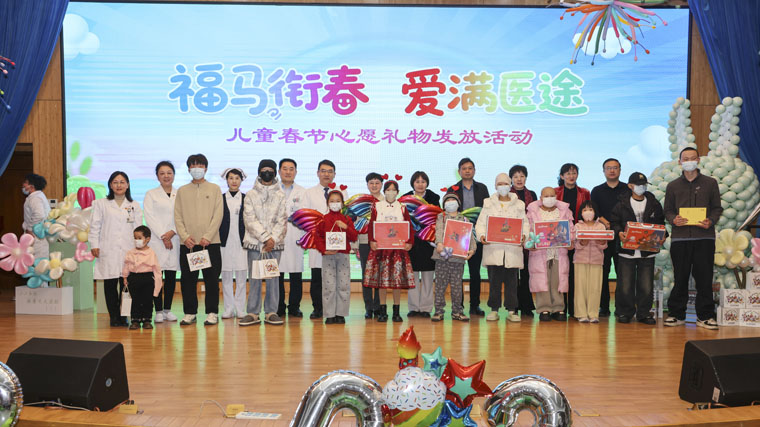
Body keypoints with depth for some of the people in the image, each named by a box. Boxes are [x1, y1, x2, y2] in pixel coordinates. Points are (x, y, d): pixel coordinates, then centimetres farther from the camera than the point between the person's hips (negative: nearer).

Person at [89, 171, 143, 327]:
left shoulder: (134, 206, 13)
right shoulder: (101, 204, 9)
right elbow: (95, 226, 6)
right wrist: (94, 245, -3)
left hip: (128, 250, 1)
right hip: (108, 251, -1)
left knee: (126, 283, -4)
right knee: (110, 284, 1)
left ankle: (123, 316, 5)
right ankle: (114, 316, 8)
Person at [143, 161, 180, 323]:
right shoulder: (151, 194, 8)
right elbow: (150, 218, -1)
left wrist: (172, 232, -10)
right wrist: (162, 236, -10)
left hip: (175, 240, 2)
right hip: (156, 241, -2)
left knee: (171, 276, 3)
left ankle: (168, 309, 10)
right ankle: (158, 311, -1)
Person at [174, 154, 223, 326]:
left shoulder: (214, 189, 6)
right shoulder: (182, 191, 12)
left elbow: (218, 215, -1)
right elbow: (178, 216, 6)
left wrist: (207, 237, -11)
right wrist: (185, 236, -8)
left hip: (211, 242, -2)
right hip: (187, 243, 2)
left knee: (212, 279, 0)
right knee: (188, 279, 4)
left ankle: (212, 313, 8)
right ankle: (190, 313, 13)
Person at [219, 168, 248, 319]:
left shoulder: (246, 199, 6)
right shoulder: (220, 199, 8)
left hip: (242, 242, -1)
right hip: (225, 242, 1)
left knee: (241, 276, 0)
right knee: (226, 276, 3)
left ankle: (240, 309, 7)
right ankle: (228, 309, 10)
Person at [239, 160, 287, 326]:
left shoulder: (280, 195, 7)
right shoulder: (251, 195, 7)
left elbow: (282, 220, 3)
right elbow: (250, 220, -2)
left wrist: (273, 238, -10)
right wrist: (265, 237, -10)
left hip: (275, 243, 0)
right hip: (255, 242, 0)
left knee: (273, 277, 2)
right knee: (255, 278, 1)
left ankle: (271, 312, 9)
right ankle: (253, 313, 6)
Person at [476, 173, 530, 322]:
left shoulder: (519, 204, 14)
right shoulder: (488, 203, 13)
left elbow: (525, 223, 9)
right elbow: (481, 223, 7)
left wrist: (524, 235, -11)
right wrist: (481, 235, -12)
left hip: (513, 247, 0)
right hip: (493, 247, 0)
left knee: (511, 280, 0)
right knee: (494, 280, -1)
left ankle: (511, 310, 7)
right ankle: (494, 310, 7)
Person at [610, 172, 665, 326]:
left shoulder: (654, 204, 9)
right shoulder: (622, 204, 3)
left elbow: (661, 224, 14)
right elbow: (614, 222, 4)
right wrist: (619, 232, -15)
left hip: (647, 251, 2)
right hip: (627, 250, -2)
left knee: (647, 285, 2)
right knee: (625, 285, 0)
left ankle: (644, 313, 15)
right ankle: (625, 312, 14)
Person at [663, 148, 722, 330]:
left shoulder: (710, 183, 10)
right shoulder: (673, 186, 12)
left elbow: (717, 208, 9)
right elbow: (668, 210, 13)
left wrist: (711, 221, -11)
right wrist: (674, 220, -9)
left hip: (704, 237, -1)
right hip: (680, 238, 1)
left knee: (704, 277, -1)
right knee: (680, 277, 4)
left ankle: (705, 316, 8)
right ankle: (676, 314, 12)